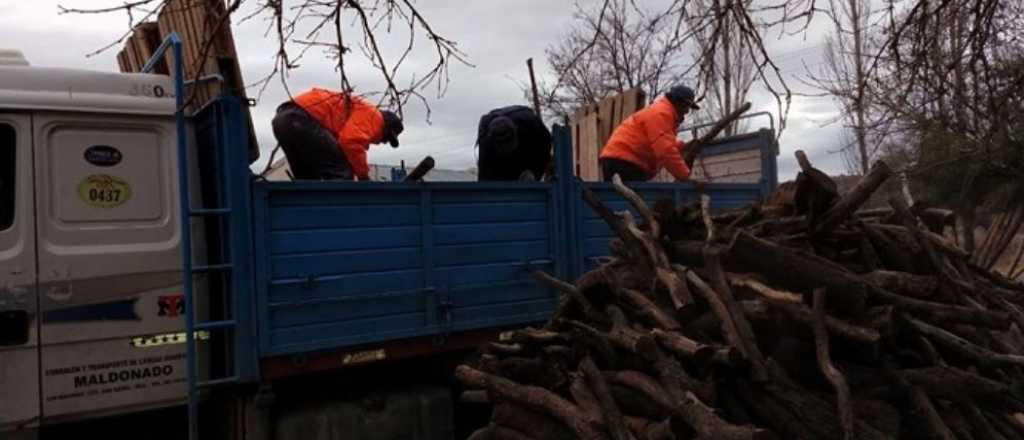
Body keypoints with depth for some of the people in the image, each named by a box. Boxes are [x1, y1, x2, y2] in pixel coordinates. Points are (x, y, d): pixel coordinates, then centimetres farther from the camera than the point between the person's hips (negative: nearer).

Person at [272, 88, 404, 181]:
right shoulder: (372, 116, 6)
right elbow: (351, 141, -15)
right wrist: (364, 175, -3)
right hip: (301, 119, -10)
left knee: (308, 179, 19)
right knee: (341, 171, -5)